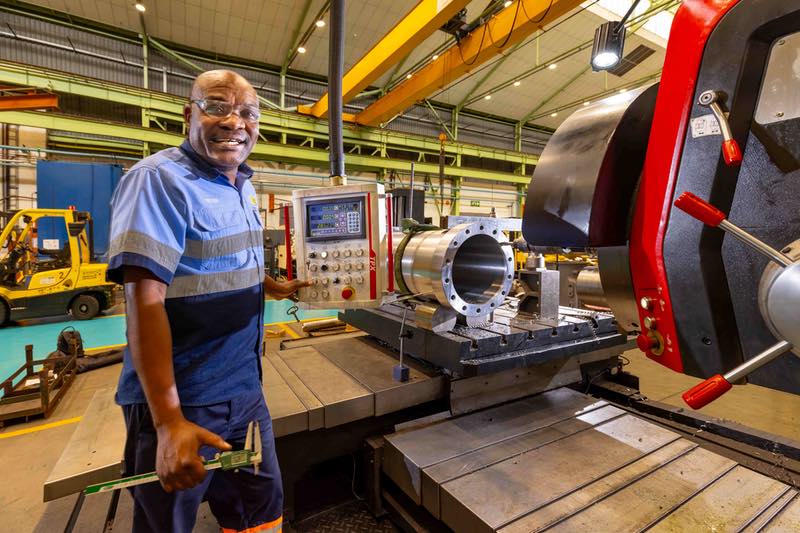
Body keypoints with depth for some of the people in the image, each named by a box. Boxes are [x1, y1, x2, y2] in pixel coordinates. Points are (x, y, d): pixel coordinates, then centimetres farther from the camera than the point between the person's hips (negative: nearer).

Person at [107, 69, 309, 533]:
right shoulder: (159, 179, -16)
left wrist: (271, 286, 7)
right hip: (179, 400, -7)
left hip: (245, 389, 7)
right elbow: (146, 300, -23)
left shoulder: (245, 187, 8)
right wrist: (168, 421, -24)